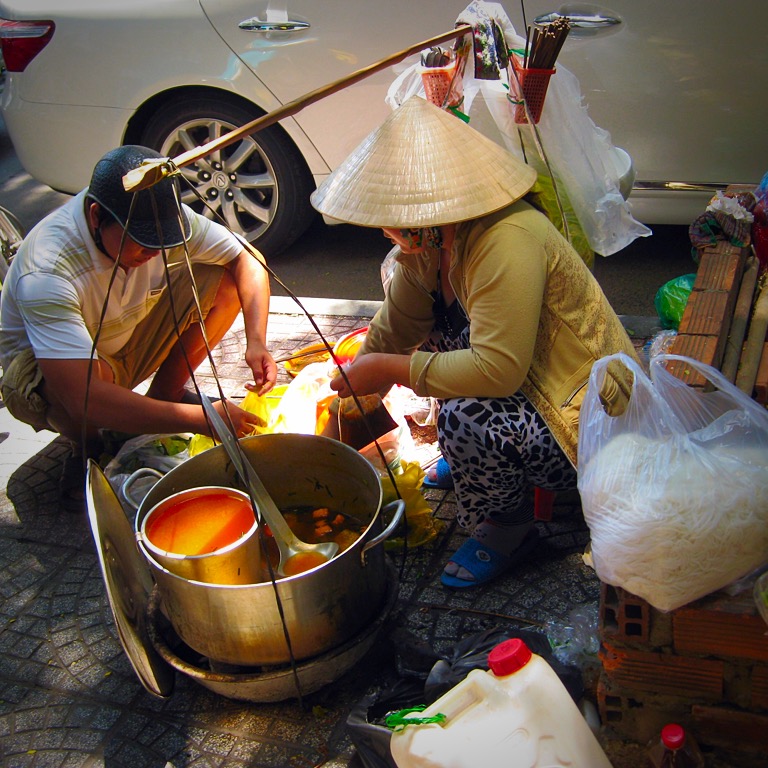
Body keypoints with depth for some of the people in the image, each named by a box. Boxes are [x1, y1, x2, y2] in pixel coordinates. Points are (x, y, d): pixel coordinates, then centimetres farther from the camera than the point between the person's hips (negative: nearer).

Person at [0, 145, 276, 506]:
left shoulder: (162, 219, -22)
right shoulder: (46, 274, -38)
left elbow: (247, 261, -11)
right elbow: (84, 399, -45)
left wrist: (256, 342, -27)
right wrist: (201, 419, -44)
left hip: (127, 346, 6)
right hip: (43, 373, -5)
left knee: (225, 278, -12)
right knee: (93, 373, -42)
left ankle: (164, 393, 5)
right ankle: (86, 450, -7)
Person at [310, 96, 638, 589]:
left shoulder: (508, 242, -30)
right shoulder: (428, 242, -4)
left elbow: (497, 370, -33)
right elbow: (390, 332, 5)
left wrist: (389, 370, -25)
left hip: (593, 424, -8)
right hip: (531, 387, 9)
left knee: (466, 416, -31)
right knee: (426, 320, 3)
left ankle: (508, 531, 0)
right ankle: (469, 456, 19)